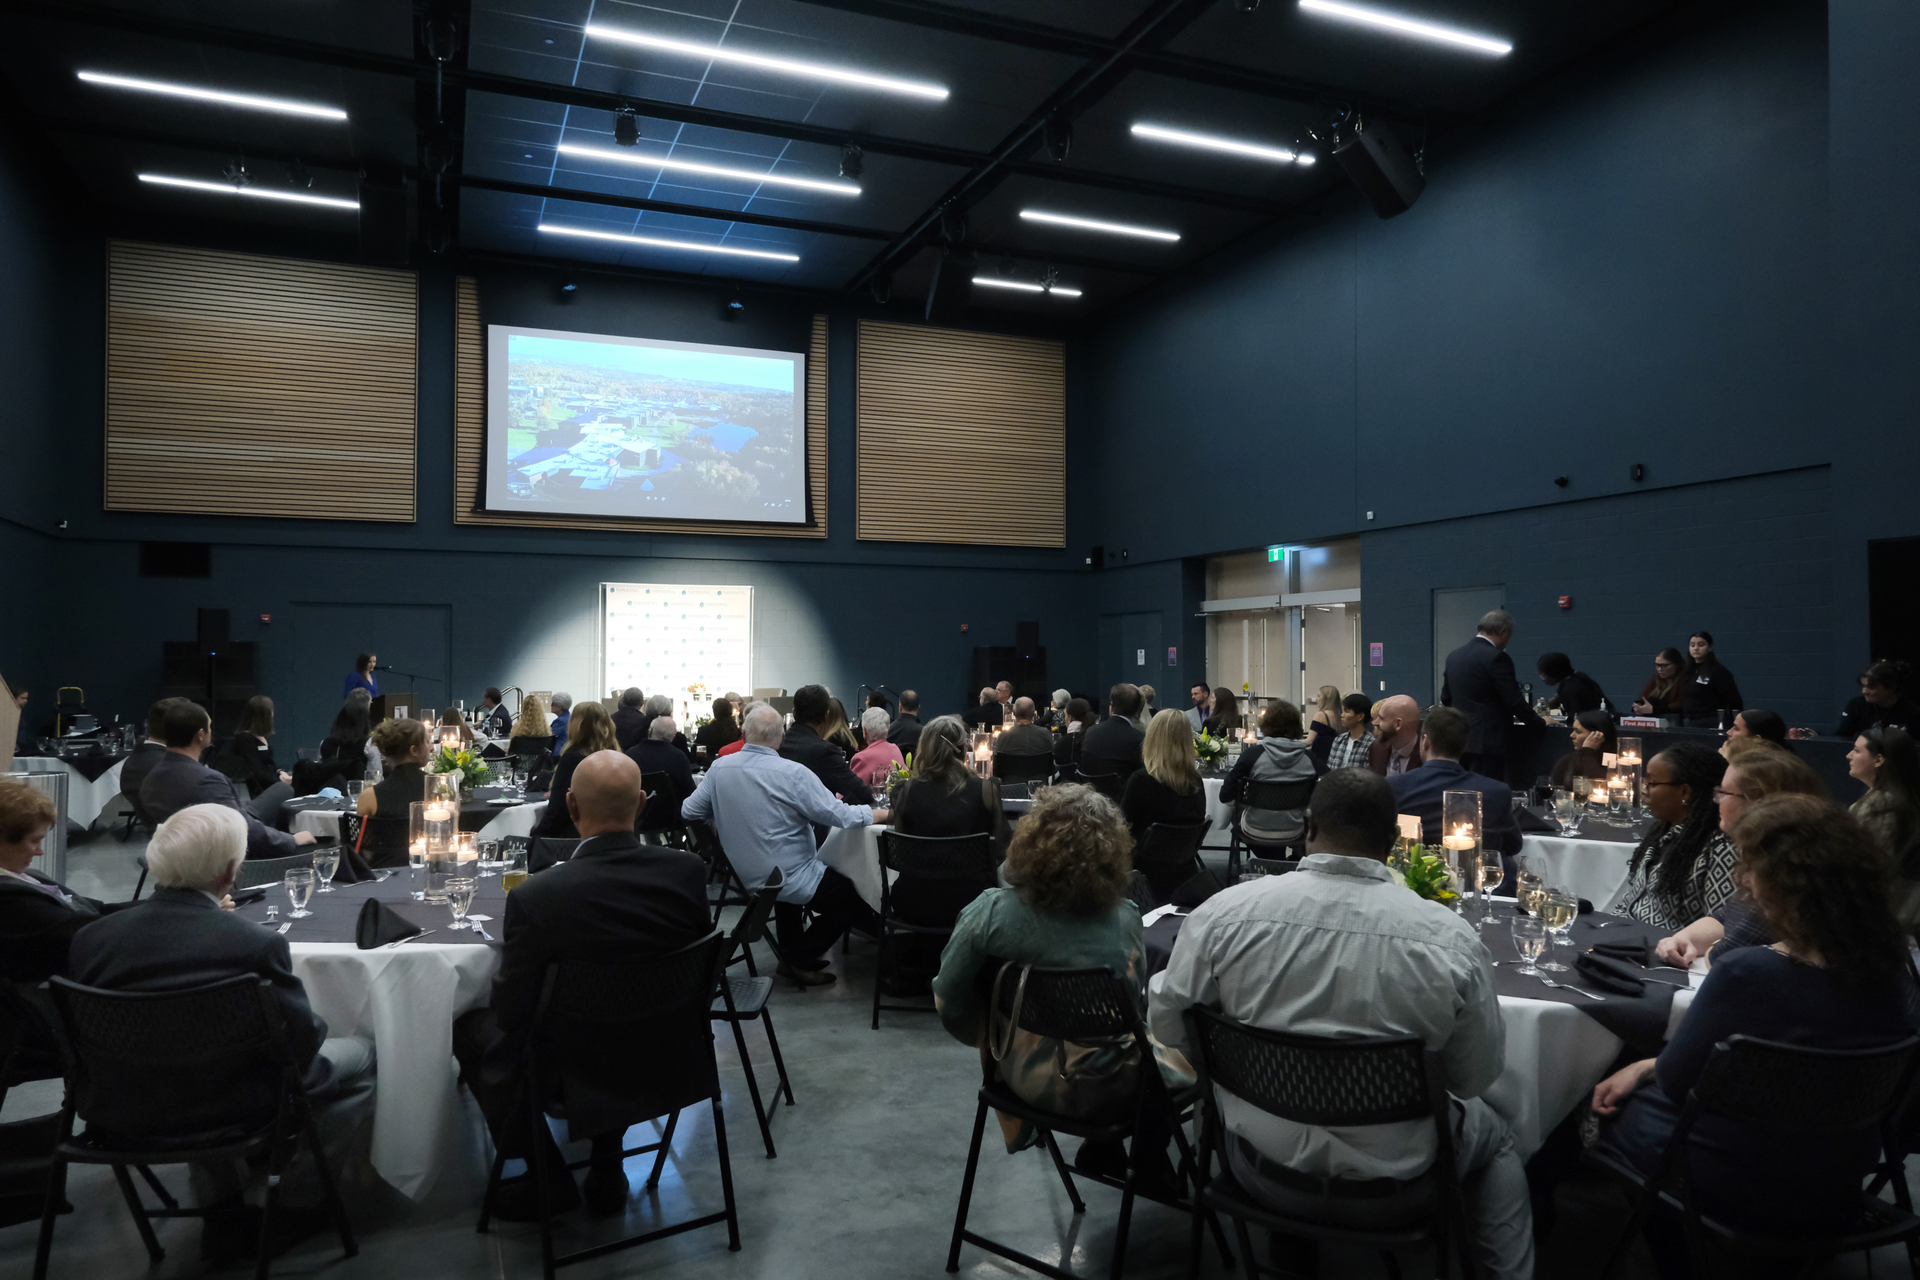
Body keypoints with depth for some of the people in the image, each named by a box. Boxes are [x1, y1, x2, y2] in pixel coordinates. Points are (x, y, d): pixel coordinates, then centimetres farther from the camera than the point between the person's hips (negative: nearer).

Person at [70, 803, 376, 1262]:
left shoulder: (90, 937, -10)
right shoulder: (258, 944, -23)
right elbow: (302, 1043, -14)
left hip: (117, 1118, 5)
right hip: (222, 1111, -4)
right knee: (360, 1055, 15)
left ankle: (223, 1216, 34)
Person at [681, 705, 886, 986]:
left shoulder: (719, 768, -6)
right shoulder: (793, 773, -22)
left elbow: (689, 811, 4)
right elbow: (841, 817, -21)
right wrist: (882, 813, -4)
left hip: (743, 878, 7)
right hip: (790, 882, -6)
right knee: (854, 892, 10)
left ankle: (790, 950, 35)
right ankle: (802, 959, 13)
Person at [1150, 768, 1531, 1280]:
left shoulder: (1223, 912, -19)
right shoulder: (1452, 940, -20)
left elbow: (1168, 1027, -6)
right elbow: (1477, 1077, -7)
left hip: (1259, 1171, 1)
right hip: (1387, 1186, -1)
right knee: (1495, 1138, 30)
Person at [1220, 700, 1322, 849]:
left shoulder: (1252, 754, -17)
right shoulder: (1309, 757, -12)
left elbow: (1226, 796, -13)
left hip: (1255, 834, -2)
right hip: (1293, 834, 2)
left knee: (1238, 811, 30)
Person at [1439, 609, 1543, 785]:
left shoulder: (1453, 656, 10)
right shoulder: (1497, 657, -13)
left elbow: (1446, 698, 17)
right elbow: (1515, 702, -12)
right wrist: (1540, 725, 2)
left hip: (1459, 739, 8)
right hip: (1488, 741, -8)